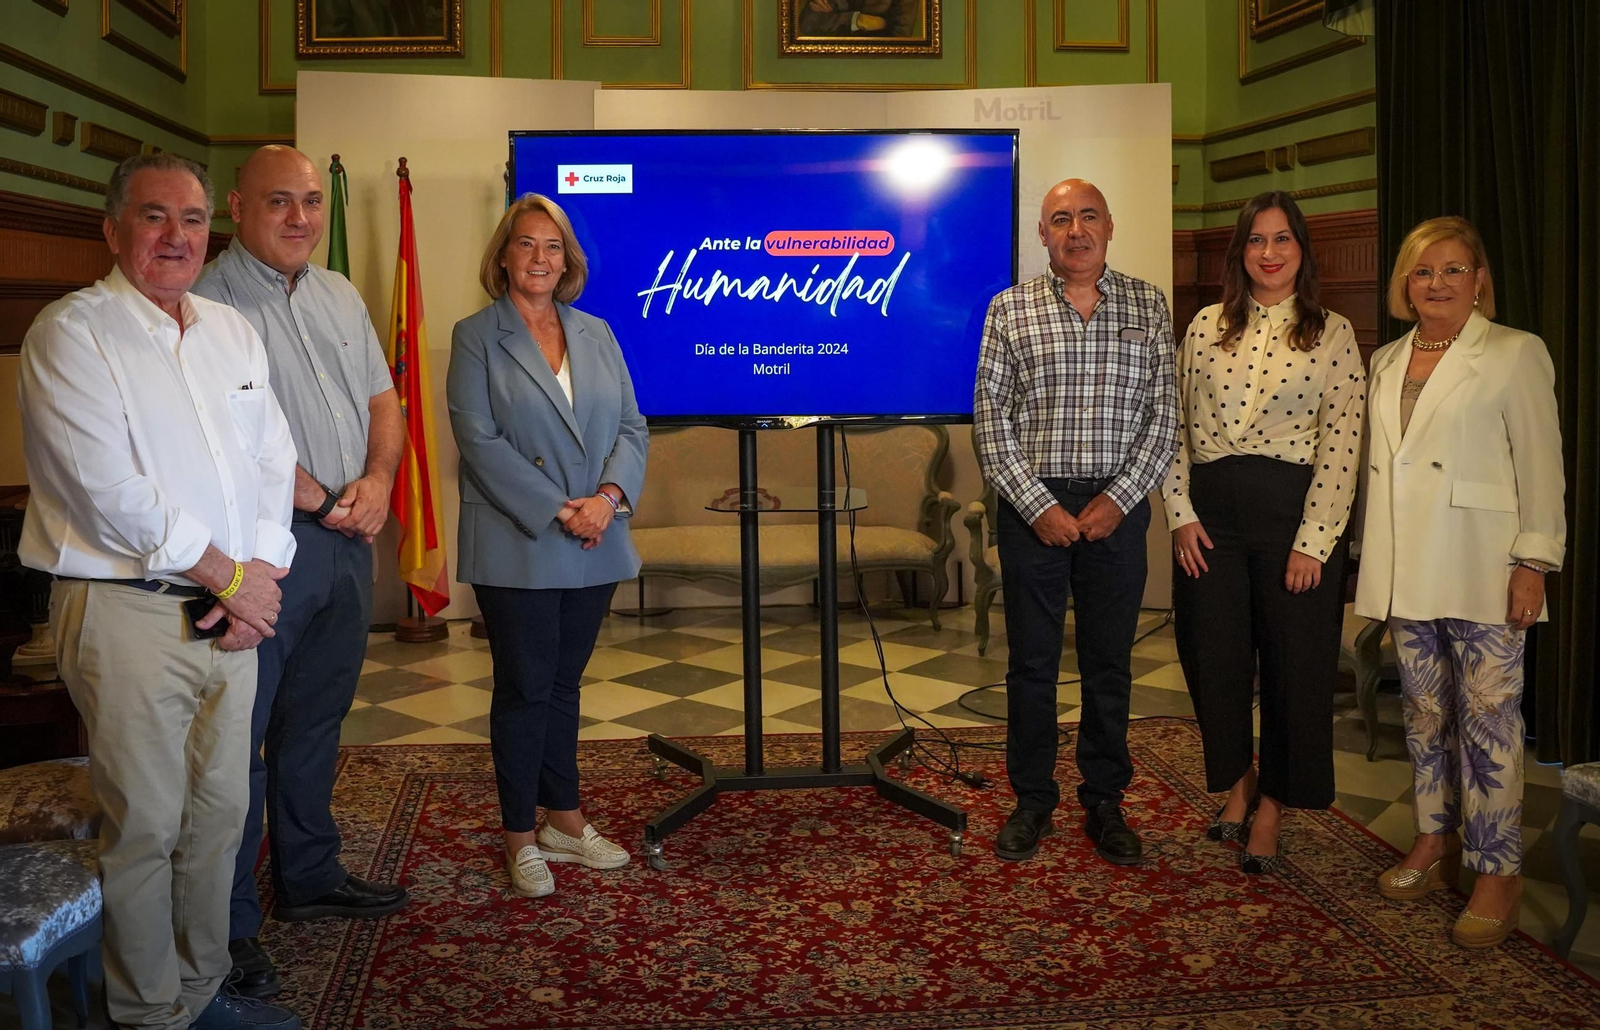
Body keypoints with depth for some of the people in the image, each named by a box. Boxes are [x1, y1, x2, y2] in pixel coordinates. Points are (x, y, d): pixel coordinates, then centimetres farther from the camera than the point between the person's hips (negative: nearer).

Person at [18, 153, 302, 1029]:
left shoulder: (232, 332, 14)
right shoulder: (72, 332, -7)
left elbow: (273, 460, 13)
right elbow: (110, 490, -16)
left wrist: (261, 572, -3)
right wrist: (230, 576, -11)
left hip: (232, 614, 6)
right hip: (126, 614, -6)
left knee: (220, 811, 13)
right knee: (145, 827, 3)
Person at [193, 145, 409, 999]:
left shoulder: (339, 296, 15)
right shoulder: (210, 300, -10)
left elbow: (382, 400, 16)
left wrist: (377, 483, -2)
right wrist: (320, 500, -15)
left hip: (346, 542, 7)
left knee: (317, 720, 17)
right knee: (241, 733, 0)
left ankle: (308, 878, 32)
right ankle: (228, 923, 11)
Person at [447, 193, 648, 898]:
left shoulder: (596, 334, 11)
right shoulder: (475, 337, -2)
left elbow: (632, 429, 7)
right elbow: (479, 441, -11)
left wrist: (608, 495, -12)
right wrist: (559, 511, -17)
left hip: (596, 547, 4)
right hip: (517, 549, -4)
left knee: (564, 683, 15)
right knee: (524, 688, 3)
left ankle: (564, 818, 27)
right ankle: (520, 837, 16)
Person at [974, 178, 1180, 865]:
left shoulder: (1147, 305, 6)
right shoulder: (1010, 309, 2)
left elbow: (1164, 415, 3)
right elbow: (990, 420, -2)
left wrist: (1119, 498, -8)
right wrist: (1038, 505, -10)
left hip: (1117, 506, 1)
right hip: (1033, 505, -1)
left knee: (1109, 661, 9)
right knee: (1032, 660, 6)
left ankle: (1104, 800, 23)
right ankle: (1032, 799, 21)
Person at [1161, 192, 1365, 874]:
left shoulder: (1332, 334, -1)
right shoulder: (1207, 327, 7)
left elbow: (1341, 446, -6)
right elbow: (1175, 427, 6)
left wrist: (1313, 542, -12)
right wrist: (1181, 514, -2)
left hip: (1293, 511, -2)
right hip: (1212, 513, 2)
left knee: (1293, 665, 5)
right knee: (1213, 657, 8)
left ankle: (1271, 808, 23)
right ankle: (1237, 781, 32)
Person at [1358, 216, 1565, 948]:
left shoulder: (1515, 354, -2)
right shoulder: (1386, 362, 13)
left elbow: (1540, 467, -6)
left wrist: (1534, 563, -11)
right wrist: (1371, 564, 13)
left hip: (1481, 570, -5)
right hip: (1407, 570, 5)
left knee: (1488, 717, -4)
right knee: (1424, 711, 12)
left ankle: (1498, 872, 5)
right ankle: (1435, 842, 25)